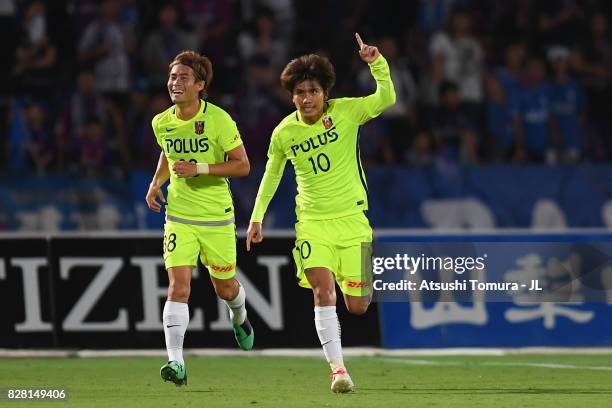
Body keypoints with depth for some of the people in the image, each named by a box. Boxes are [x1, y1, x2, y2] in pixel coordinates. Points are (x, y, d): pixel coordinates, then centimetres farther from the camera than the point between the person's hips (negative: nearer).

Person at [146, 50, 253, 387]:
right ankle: (176, 362, -20)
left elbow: (242, 165, -11)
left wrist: (199, 169, -21)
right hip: (178, 216, 2)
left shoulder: (219, 120, -13)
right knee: (178, 287, -15)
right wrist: (157, 182, 4)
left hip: (217, 217, -2)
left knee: (225, 288, 14)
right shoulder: (161, 123, 1)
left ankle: (239, 318, 51)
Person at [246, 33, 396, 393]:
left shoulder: (346, 112, -6)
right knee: (324, 289, -21)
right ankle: (338, 369, -20)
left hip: (351, 218, -1)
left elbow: (387, 99, -20)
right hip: (312, 221, 1)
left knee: (358, 307, -1)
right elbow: (271, 174, 16)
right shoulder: (284, 133, 0)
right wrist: (257, 217, 14)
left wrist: (377, 63, -34)